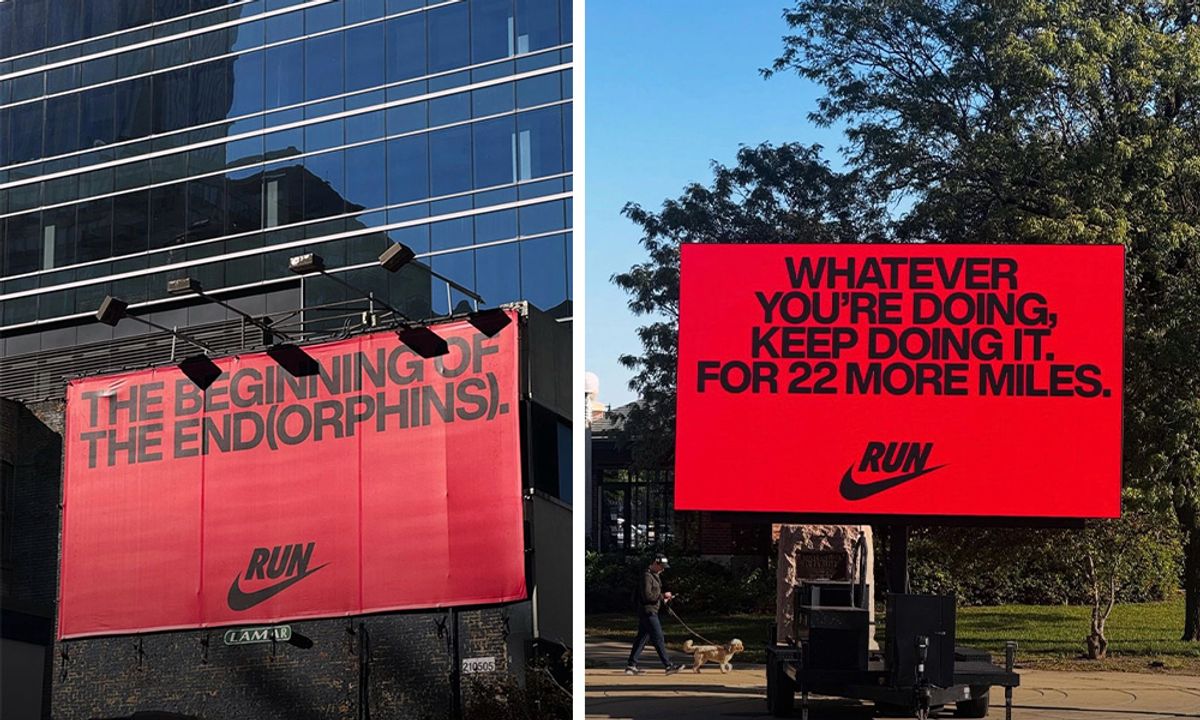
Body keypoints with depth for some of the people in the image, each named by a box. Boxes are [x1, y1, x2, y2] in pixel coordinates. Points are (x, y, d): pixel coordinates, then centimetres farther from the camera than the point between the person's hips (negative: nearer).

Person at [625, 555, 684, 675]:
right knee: (658, 639, -8)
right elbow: (647, 595, -22)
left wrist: (663, 600, 10)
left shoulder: (654, 576, 19)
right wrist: (663, 595, -16)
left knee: (641, 639, 10)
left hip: (650, 612, 10)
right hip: (648, 612, -10)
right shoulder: (647, 576, -14)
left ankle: (631, 666, 13)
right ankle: (668, 665, -6)